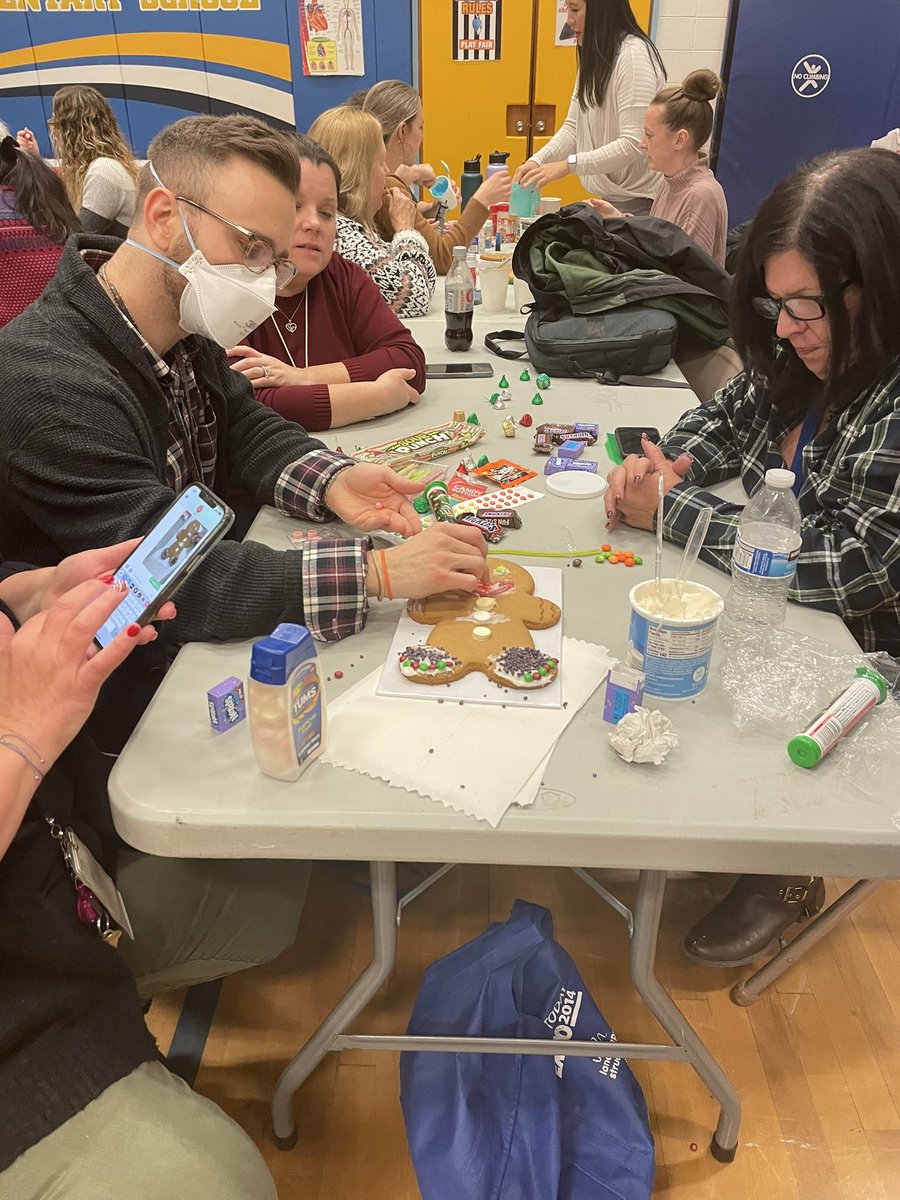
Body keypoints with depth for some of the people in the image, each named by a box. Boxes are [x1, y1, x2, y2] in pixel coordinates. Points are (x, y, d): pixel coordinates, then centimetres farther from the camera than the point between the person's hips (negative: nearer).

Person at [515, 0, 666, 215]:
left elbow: (635, 145, -23)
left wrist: (568, 165, -27)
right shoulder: (593, 58, 11)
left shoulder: (634, 55, -16)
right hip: (608, 197, 8)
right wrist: (537, 161, -6)